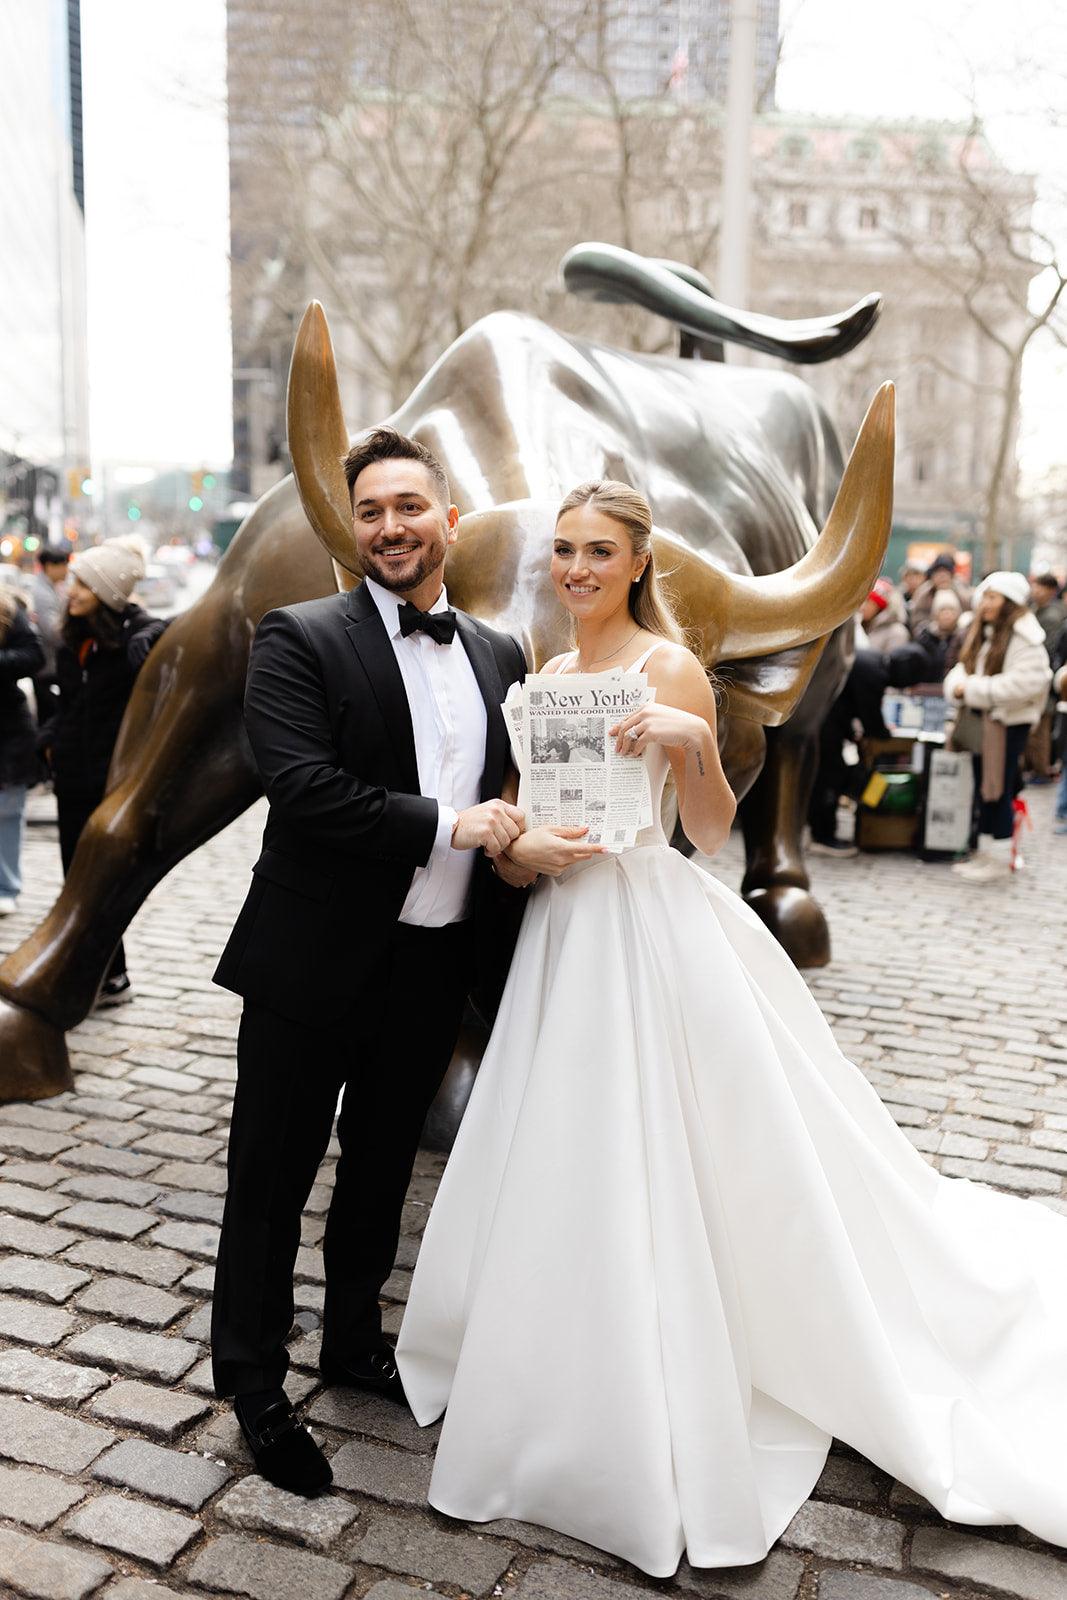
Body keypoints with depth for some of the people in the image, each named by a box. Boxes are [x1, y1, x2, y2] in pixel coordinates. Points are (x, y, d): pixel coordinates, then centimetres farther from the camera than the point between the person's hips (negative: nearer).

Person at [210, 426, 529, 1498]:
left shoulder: (499, 656, 9)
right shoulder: (299, 639, -9)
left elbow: (513, 787, 16)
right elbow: (304, 786, -21)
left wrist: (522, 836, -5)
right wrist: (449, 825, -20)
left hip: (435, 965, 5)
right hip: (314, 963, -5)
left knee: (382, 1167, 22)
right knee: (271, 1178, 9)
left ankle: (354, 1341, 44)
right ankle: (253, 1385, 30)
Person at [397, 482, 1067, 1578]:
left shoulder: (668, 666, -8)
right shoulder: (549, 673, 13)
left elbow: (712, 831, -10)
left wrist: (692, 744, -28)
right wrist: (521, 843, -6)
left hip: (650, 935, -7)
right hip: (564, 931, 7)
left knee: (646, 1185, 0)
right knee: (556, 1174, 15)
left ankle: (659, 1447, 20)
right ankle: (562, 1407, 37)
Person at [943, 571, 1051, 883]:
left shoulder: (1025, 636, -14)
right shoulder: (983, 632, 13)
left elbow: (1025, 682, -23)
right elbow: (965, 667, 17)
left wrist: (975, 689, -20)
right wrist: (958, 685, -7)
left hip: (1010, 722, -8)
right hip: (983, 719, 8)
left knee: (999, 790, -3)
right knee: (984, 787, 13)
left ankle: (1000, 860, 7)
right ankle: (985, 853, 23)